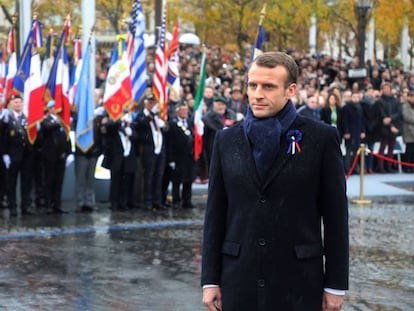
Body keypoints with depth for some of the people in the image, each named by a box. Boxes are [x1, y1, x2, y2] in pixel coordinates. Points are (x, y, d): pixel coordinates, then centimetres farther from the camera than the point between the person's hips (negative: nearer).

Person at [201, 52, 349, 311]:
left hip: (298, 284, -2)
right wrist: (210, 280, 5)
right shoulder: (227, 140, 7)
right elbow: (215, 213, 8)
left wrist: (335, 285, -3)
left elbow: (335, 215, -2)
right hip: (239, 280, 3)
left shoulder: (321, 138, -2)